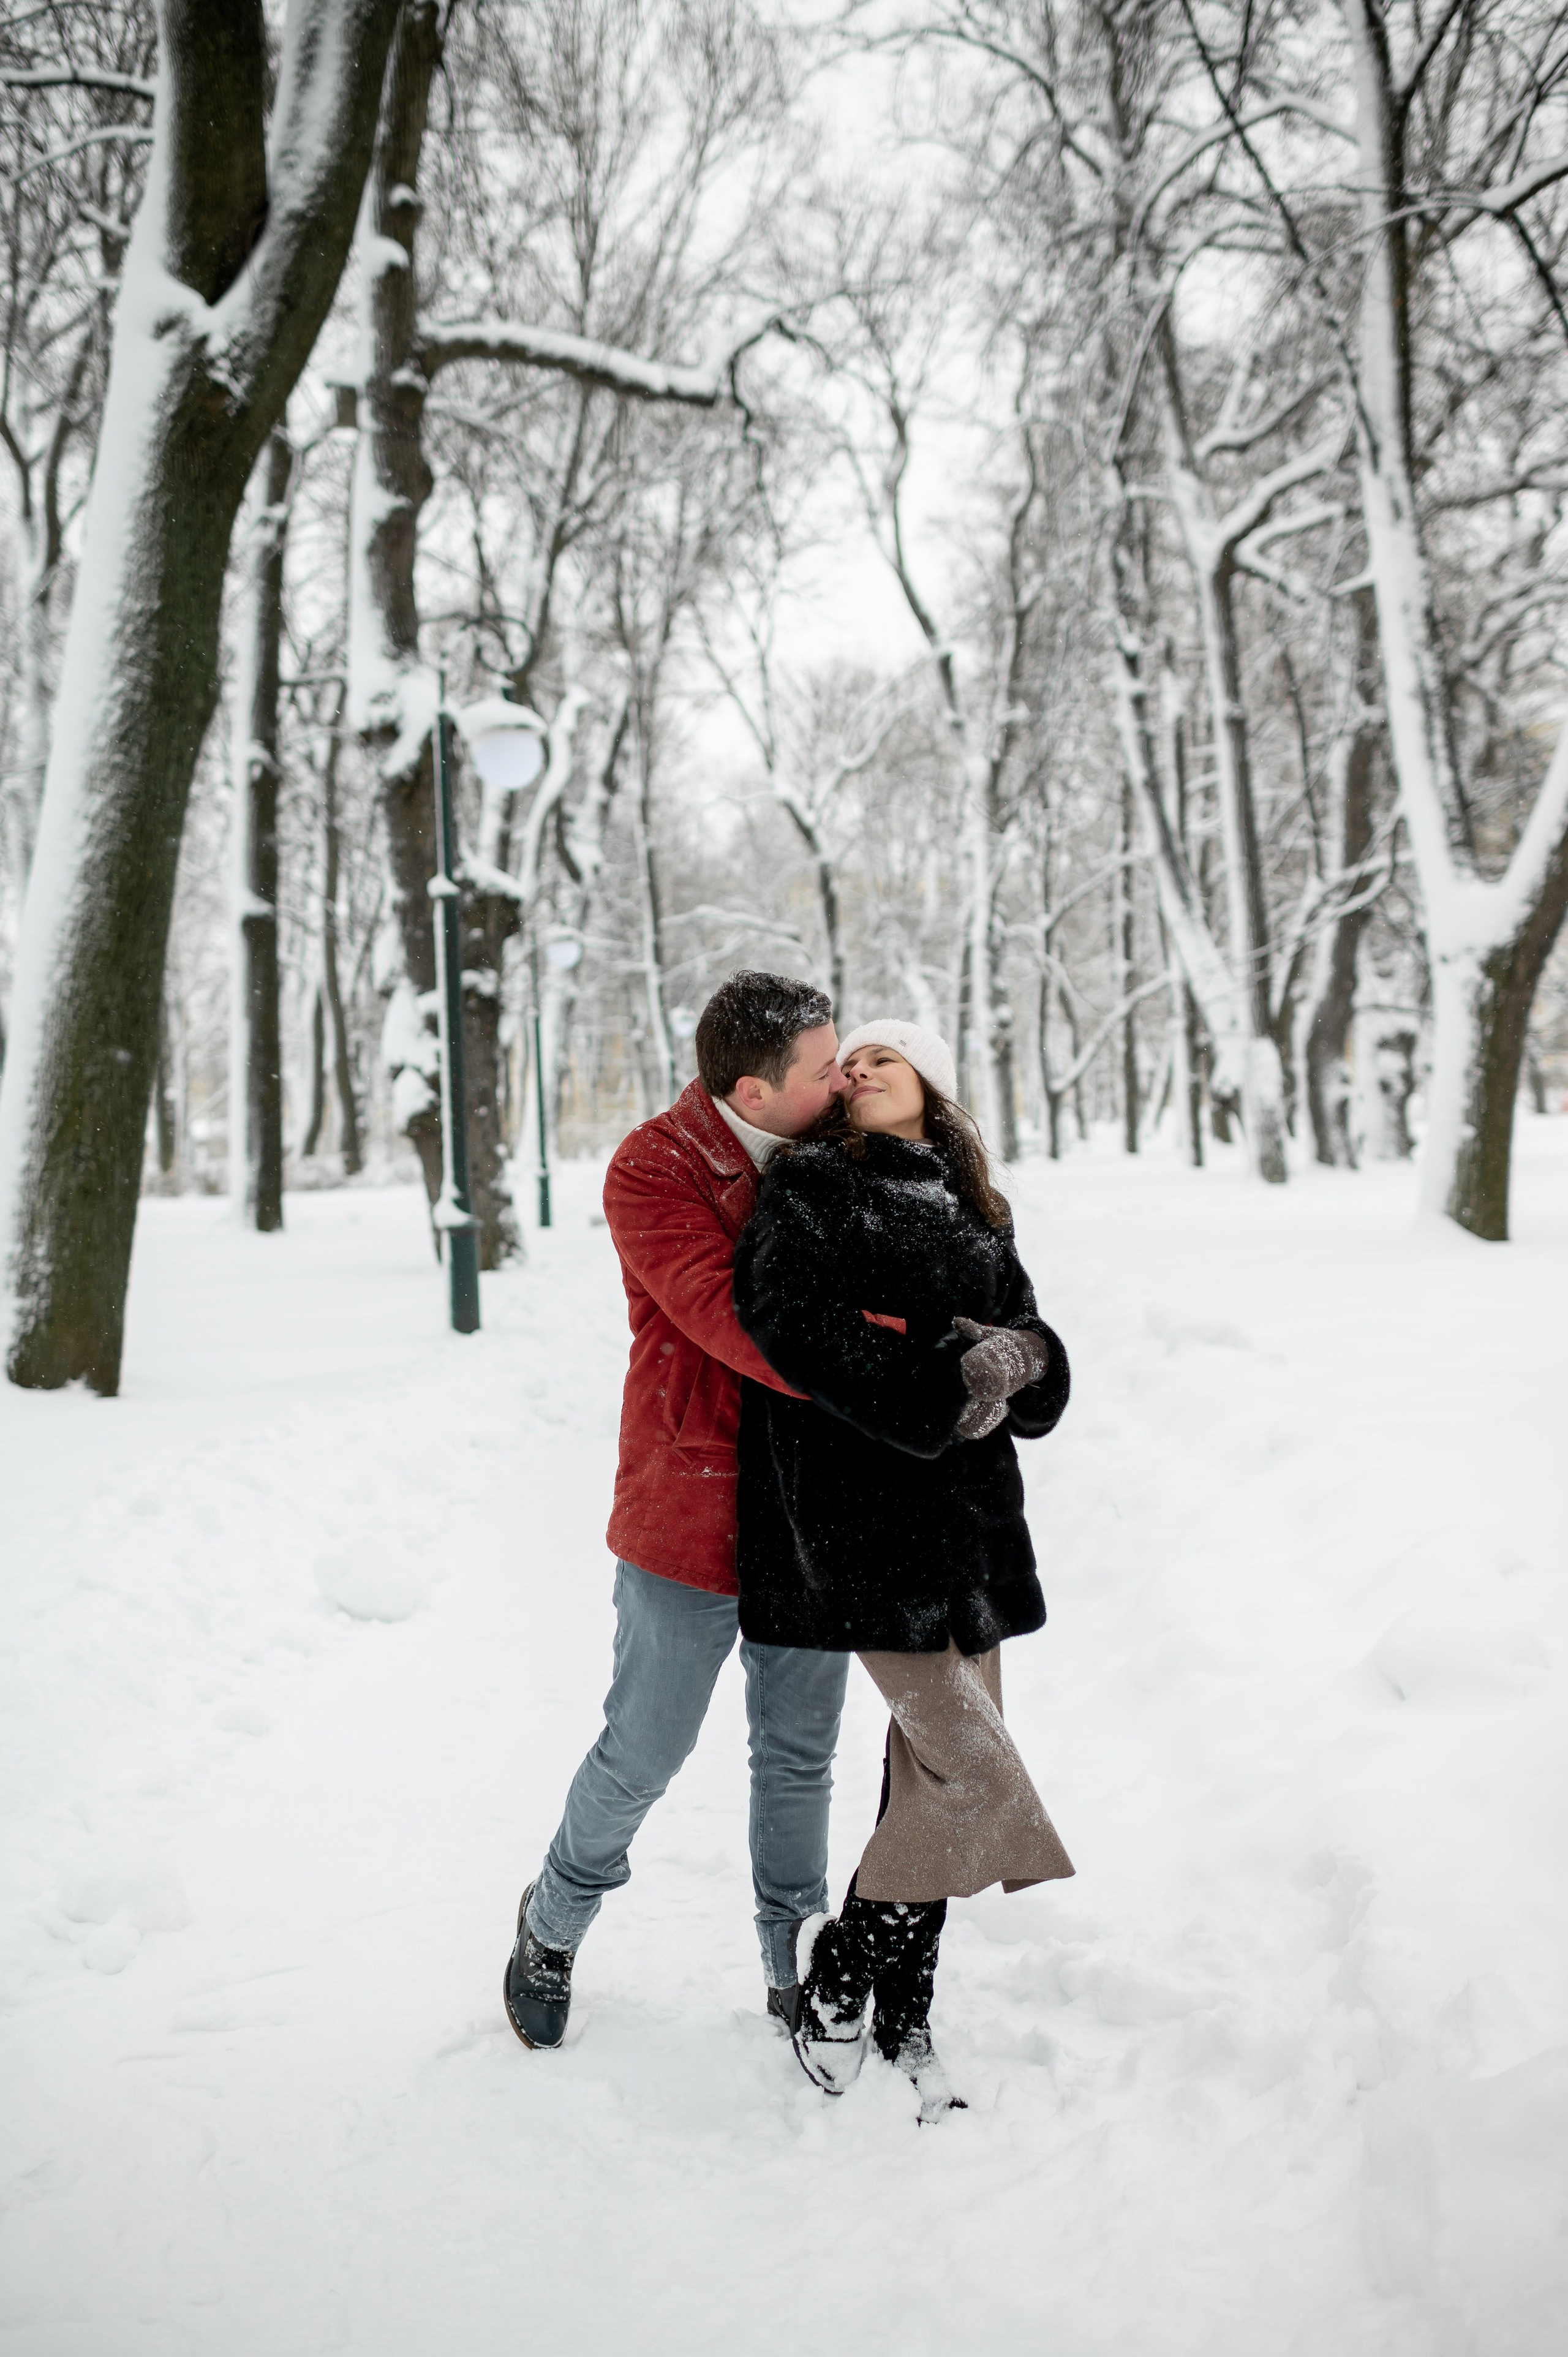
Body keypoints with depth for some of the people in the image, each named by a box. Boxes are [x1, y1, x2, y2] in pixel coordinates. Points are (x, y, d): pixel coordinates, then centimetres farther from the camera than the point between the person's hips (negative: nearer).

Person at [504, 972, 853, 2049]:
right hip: (693, 1516, -5)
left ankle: (796, 1969, 34)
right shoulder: (655, 1171, -15)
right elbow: (734, 1322, -27)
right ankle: (555, 1923, 36)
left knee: (801, 1756, 15)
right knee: (644, 1754, 9)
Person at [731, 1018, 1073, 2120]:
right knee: (976, 1768, -9)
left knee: (934, 1768, 10)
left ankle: (903, 2018, 25)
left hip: (968, 1511, 6)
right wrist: (939, 1384, -18)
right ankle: (837, 1971, 12)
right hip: (857, 1517, -6)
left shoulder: (976, 1214, 17)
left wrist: (1015, 1359, -12)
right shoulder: (810, 1184, 1)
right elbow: (792, 1322, -15)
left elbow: (1042, 1378, 11)